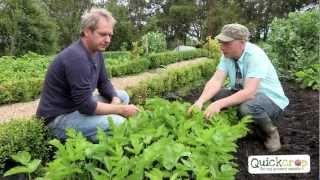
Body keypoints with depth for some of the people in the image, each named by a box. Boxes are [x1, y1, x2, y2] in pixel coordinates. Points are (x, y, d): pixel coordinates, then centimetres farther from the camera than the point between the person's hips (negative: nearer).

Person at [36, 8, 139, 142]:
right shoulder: (76, 57, -27)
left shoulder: (96, 52, 3)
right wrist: (121, 109, -19)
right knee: (118, 123, -27)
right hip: (59, 118, -10)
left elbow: (104, 83, 10)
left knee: (122, 96, 10)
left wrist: (115, 101, -10)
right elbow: (86, 106, -28)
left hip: (78, 105, 10)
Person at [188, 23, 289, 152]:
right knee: (213, 95, -11)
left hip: (270, 100, -7)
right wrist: (200, 101, -34)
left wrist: (220, 104, -46)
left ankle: (271, 132, -5)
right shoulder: (227, 55, -7)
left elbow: (249, 92, -37)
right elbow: (216, 81, -17)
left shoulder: (255, 56, -27)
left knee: (247, 107, -39)